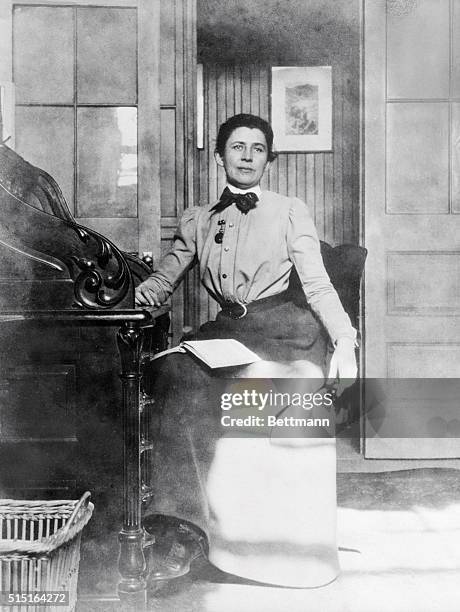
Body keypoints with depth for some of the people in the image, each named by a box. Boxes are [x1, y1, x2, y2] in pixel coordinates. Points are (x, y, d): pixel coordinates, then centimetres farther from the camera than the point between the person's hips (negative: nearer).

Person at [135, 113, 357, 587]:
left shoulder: (290, 211, 15)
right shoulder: (197, 220, 23)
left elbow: (316, 283, 5)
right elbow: (165, 277, 25)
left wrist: (344, 341, -10)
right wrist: (146, 290, 1)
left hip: (284, 322, -3)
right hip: (227, 329, 3)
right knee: (176, 371, -32)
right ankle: (183, 524, -33)